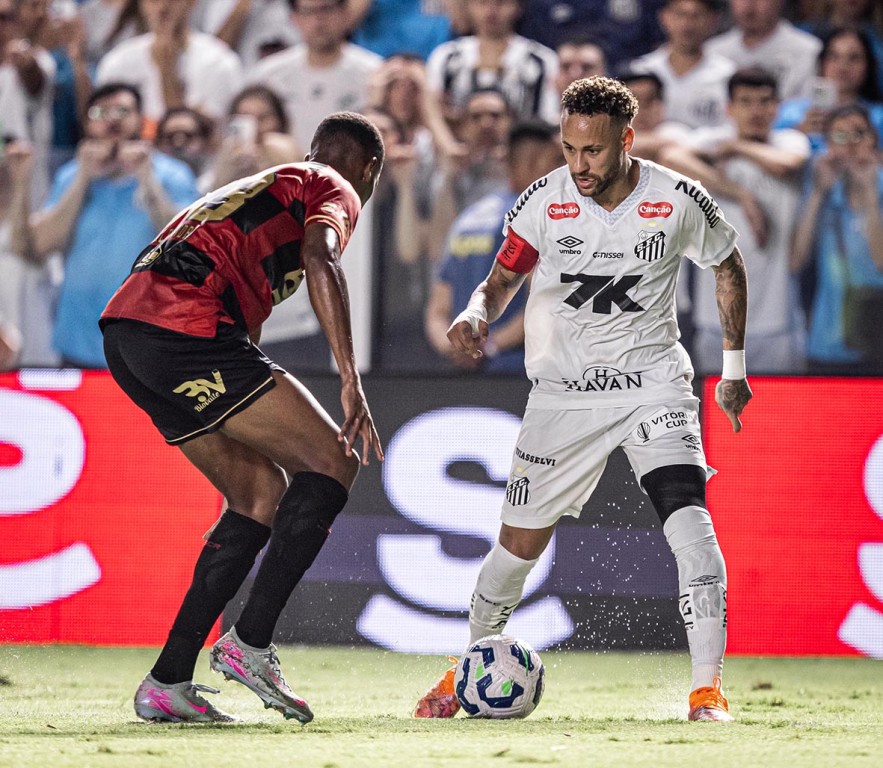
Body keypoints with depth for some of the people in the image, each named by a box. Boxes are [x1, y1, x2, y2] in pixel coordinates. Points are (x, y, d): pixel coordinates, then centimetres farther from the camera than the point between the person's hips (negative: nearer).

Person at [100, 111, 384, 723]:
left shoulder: (260, 186, 37)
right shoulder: (336, 191, 10)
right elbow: (321, 262, -12)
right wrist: (352, 380, -18)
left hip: (125, 328, 9)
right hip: (185, 328, -9)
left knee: (263, 492, 16)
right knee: (333, 463, -2)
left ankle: (168, 682, 10)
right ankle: (250, 644, -7)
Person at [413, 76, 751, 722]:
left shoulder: (680, 201, -9)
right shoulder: (544, 202, -9)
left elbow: (729, 266, 10)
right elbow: (501, 284, 2)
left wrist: (735, 367, 13)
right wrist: (475, 314, -22)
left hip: (653, 383, -1)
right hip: (565, 390, 1)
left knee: (689, 519, -23)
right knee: (521, 543, 2)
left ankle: (708, 691, -20)